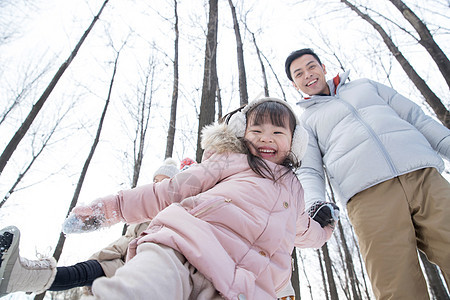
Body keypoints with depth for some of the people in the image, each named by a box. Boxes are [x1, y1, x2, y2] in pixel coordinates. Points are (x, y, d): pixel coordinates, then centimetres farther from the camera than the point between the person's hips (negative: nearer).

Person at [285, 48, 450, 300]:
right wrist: (315, 202, -12)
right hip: (367, 194, -2)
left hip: (424, 175, 3)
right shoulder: (305, 122, 21)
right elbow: (309, 170, 9)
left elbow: (418, 118, 24)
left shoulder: (366, 85, 28)